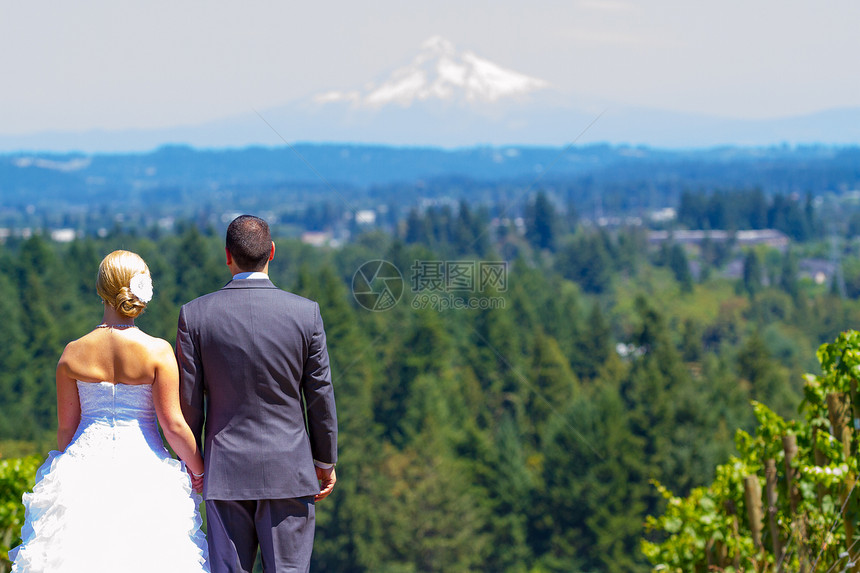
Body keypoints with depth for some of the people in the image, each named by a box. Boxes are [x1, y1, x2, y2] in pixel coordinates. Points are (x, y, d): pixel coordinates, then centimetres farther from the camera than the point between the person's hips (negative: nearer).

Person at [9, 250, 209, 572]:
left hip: (85, 465, 2)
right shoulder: (157, 352, -9)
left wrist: (65, 474, 20)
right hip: (143, 472, -2)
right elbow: (174, 425, -9)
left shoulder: (73, 353, -2)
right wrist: (201, 473, 6)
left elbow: (66, 428, 4)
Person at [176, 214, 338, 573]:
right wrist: (326, 461, 11)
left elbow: (188, 399, -1)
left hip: (225, 471, 1)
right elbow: (320, 394, 0)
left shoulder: (195, 315, -5)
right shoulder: (305, 313, -6)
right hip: (289, 472, -1)